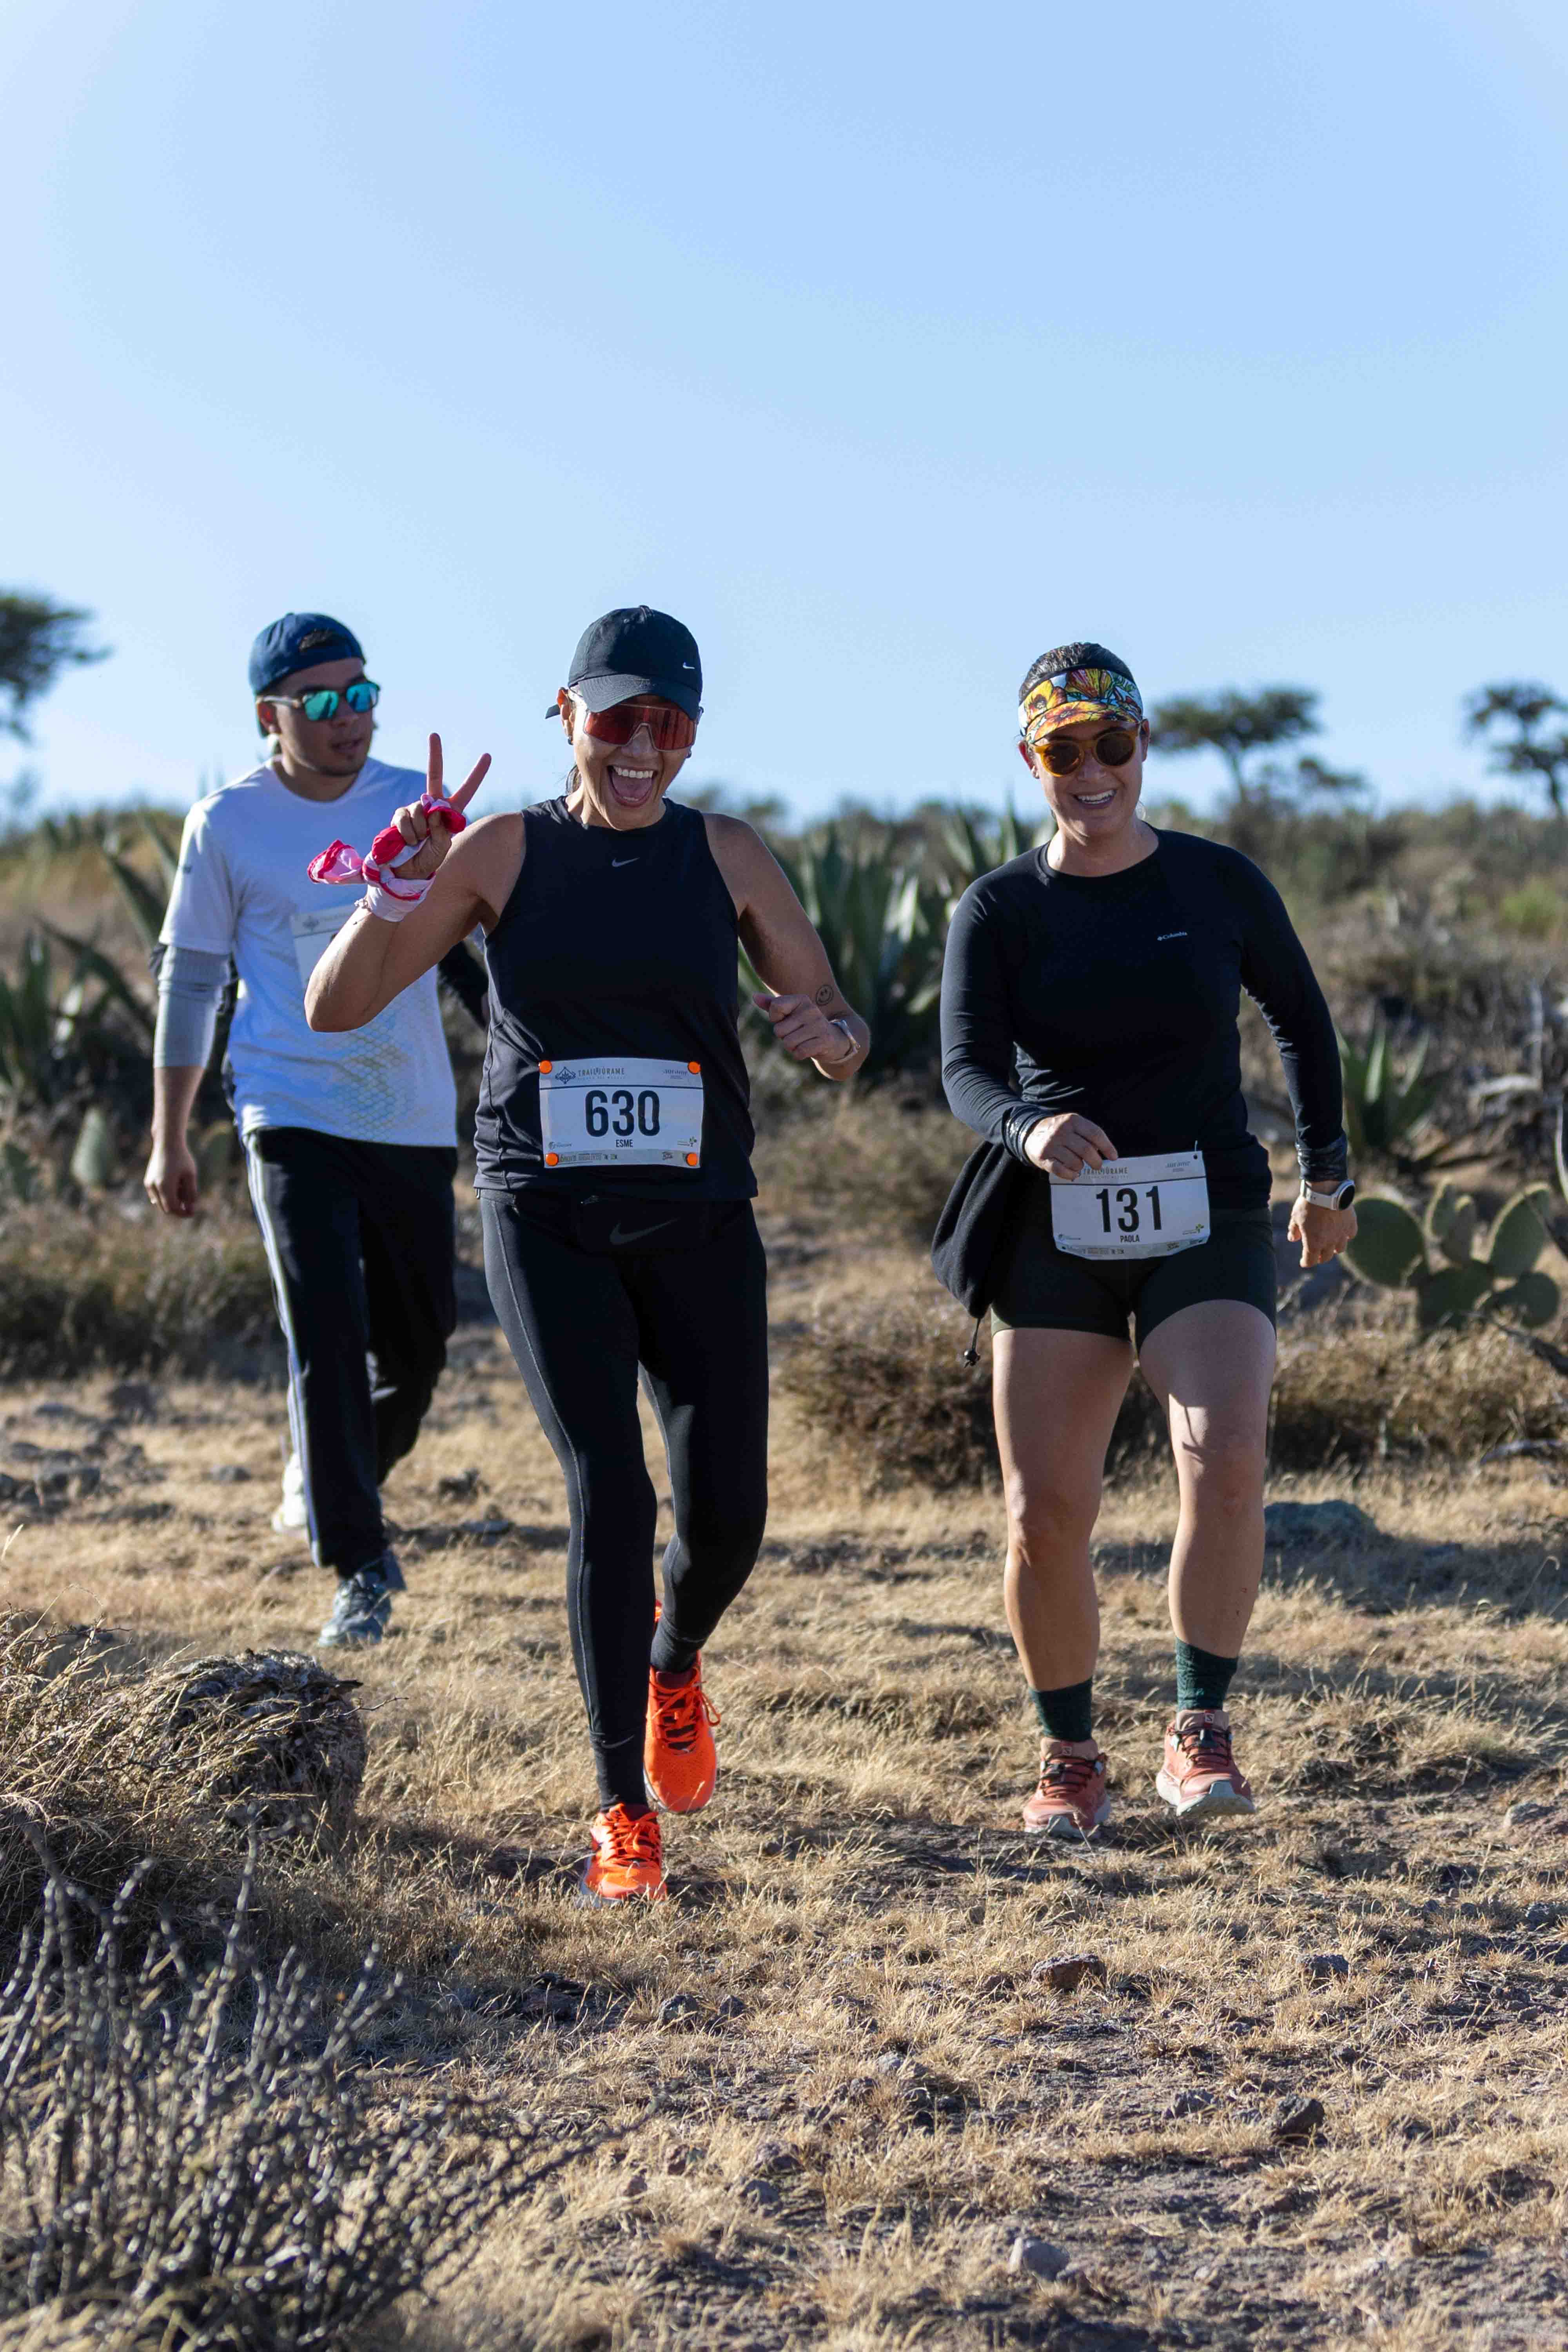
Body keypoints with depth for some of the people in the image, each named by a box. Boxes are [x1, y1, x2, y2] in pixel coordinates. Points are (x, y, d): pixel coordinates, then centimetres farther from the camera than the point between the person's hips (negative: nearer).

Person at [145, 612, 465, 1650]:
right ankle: (361, 1565, -5)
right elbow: (191, 978, 4)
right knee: (328, 1338, -14)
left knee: (419, 1340, 11)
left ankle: (335, 1483, 38)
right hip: (296, 1119, -3)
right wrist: (168, 1138, 5)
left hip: (416, 1119, 3)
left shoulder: (419, 806, 3)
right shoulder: (228, 824, -3)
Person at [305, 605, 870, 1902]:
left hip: (699, 1223, 2)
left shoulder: (729, 857, 3)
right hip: (548, 1223, -2)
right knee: (611, 1494, -15)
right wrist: (403, 884, -19)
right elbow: (336, 1007, -3)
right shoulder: (504, 853, 0)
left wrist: (829, 1035, -17)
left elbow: (840, 1033, 7)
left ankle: (675, 1662, 35)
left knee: (729, 1515, -3)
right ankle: (624, 1810, -2)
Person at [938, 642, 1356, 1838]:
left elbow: (1303, 1021, 17)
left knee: (1225, 1462, -24)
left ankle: (1202, 1733, -11)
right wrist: (1032, 1130, -36)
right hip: (1059, 1238, 1)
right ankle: (1071, 1761, 14)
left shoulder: (1221, 884, 1)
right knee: (1046, 1515, -5)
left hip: (1208, 1229, -1)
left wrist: (1327, 1174, 20)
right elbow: (969, 1070, -14)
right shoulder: (999, 912, -1)